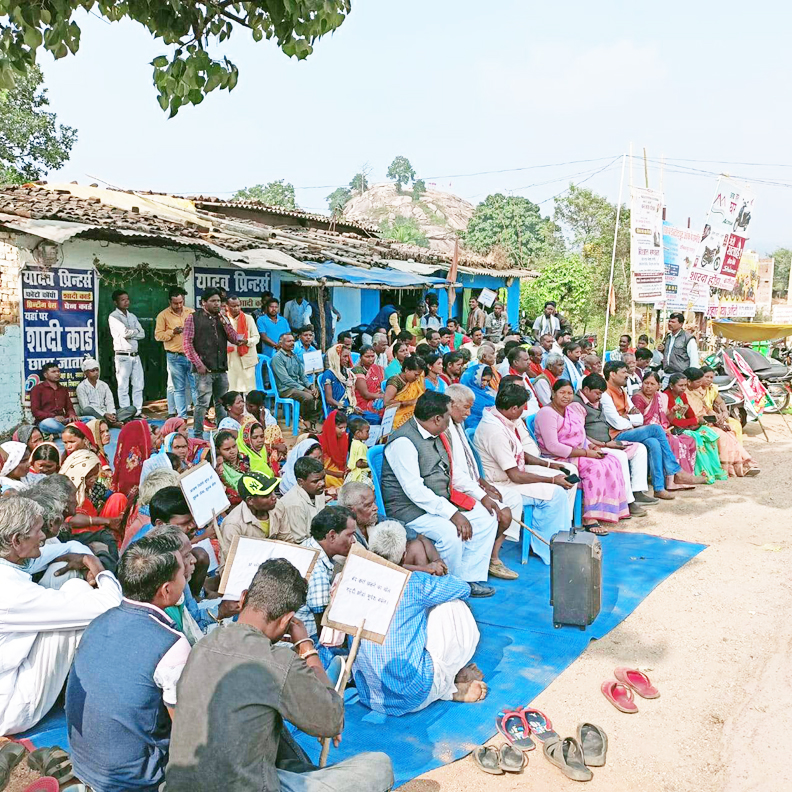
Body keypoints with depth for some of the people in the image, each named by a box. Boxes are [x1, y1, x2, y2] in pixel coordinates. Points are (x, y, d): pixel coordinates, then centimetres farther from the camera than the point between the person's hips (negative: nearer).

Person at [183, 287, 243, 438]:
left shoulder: (222, 318, 16)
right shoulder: (193, 318, 1)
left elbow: (235, 339, 10)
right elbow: (187, 343, -5)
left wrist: (224, 323, -3)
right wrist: (198, 364, -10)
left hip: (221, 369, 5)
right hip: (204, 369, -5)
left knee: (221, 403, 11)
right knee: (203, 403, -6)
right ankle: (198, 436, 1)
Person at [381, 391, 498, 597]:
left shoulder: (437, 436, 9)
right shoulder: (404, 441, -20)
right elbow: (415, 490, -25)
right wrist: (452, 513, -27)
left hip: (441, 502, 10)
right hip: (410, 509, -9)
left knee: (487, 518, 2)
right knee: (451, 532, -32)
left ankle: (469, 578, 6)